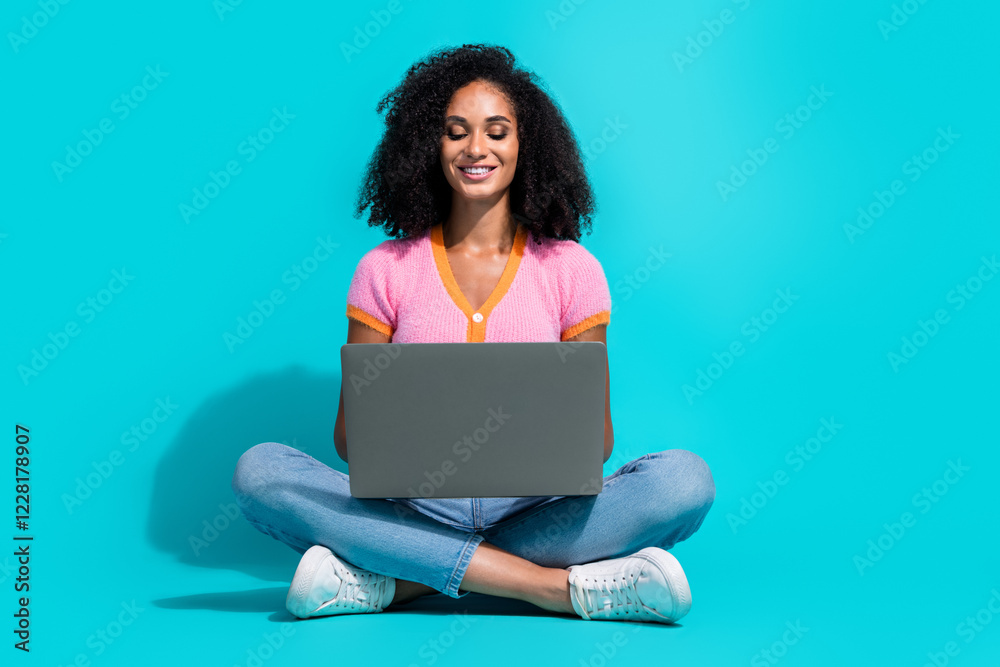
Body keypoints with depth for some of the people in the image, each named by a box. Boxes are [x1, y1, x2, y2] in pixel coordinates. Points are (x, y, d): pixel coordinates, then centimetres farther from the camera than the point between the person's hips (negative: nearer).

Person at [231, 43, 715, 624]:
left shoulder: (571, 269, 5)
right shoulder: (385, 270, 6)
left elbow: (597, 435, 6)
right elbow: (350, 433, 6)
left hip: (533, 508, 0)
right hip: (415, 510, 0)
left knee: (685, 480, -26)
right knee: (260, 471, -25)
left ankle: (397, 581, -25)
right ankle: (560, 586, -26)